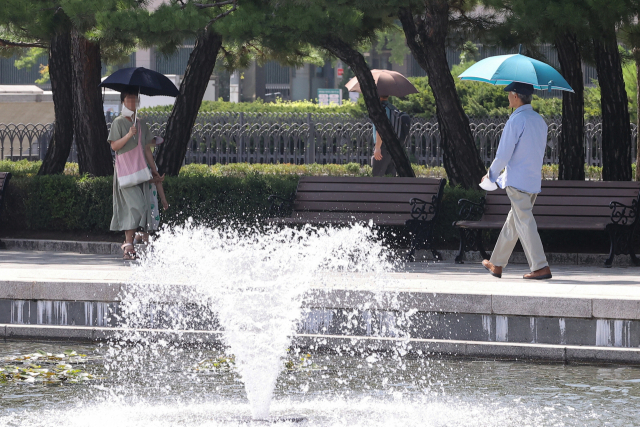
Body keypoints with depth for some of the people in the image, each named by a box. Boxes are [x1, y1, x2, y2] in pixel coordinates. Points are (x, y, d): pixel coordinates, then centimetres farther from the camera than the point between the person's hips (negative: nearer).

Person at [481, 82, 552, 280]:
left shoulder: (516, 120, -13)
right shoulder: (540, 121, 13)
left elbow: (503, 154, -14)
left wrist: (491, 175, 1)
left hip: (517, 181, -8)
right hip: (534, 181, 8)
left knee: (525, 223, -8)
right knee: (512, 223, 16)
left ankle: (541, 267, -14)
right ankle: (497, 264, 24)